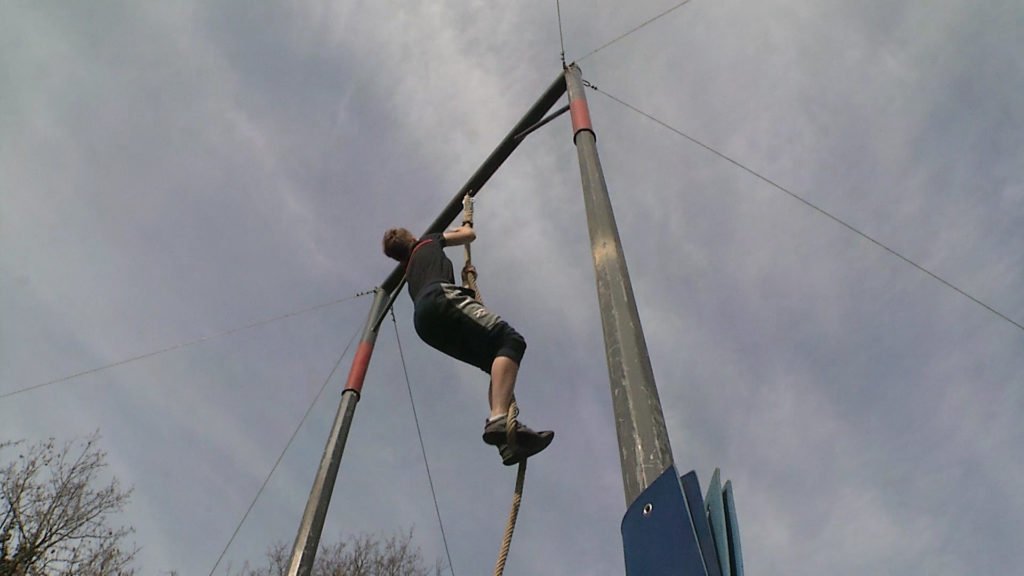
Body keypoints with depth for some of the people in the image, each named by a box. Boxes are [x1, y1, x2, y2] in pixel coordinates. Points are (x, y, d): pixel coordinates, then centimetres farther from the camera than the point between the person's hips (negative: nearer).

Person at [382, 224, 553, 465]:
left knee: (497, 360, 4)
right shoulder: (427, 242, 32)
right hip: (439, 297, -7)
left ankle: (508, 442, -17)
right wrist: (464, 226, 59)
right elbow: (469, 235, 37)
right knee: (510, 340, -20)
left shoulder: (411, 272, 43)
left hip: (424, 321, 7)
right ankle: (499, 420, -43)